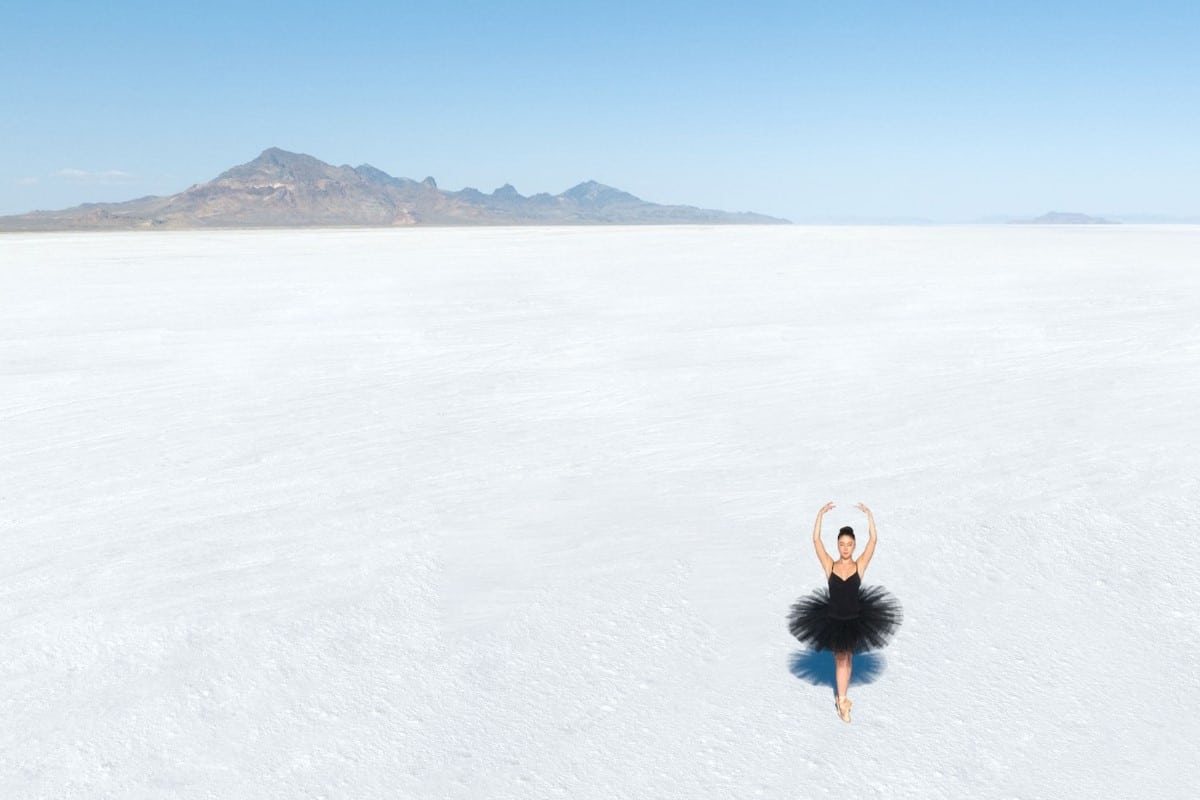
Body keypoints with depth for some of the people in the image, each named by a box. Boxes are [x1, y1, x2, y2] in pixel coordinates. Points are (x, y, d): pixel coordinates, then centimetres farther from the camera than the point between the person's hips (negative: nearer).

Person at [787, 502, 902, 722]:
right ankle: (842, 700, 15)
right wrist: (820, 514, -20)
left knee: (846, 658, 15)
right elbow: (816, 540, -14)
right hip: (833, 620, -1)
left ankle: (841, 698, 30)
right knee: (841, 659, 4)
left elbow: (873, 540, -13)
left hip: (855, 621, 1)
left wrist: (869, 515, -18)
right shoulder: (830, 566, -7)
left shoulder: (859, 565, -6)